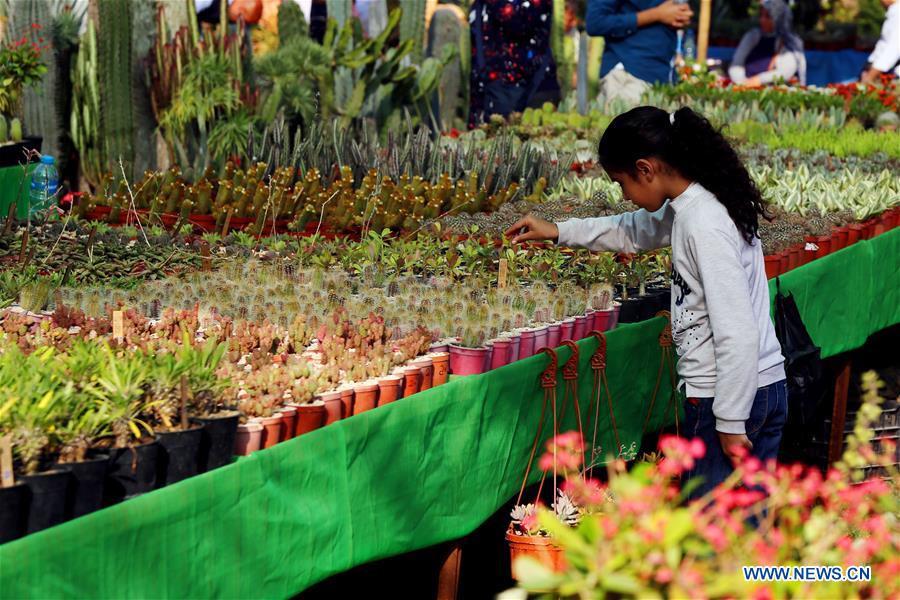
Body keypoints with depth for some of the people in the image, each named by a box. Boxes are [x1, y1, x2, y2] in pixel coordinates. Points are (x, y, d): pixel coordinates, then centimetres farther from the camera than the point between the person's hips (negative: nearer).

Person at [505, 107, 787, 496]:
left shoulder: (703, 224, -19)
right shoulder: (689, 207, 10)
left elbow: (737, 332, -22)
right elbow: (634, 231, 32)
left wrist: (730, 422, -19)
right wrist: (557, 232, 31)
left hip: (726, 393, -9)